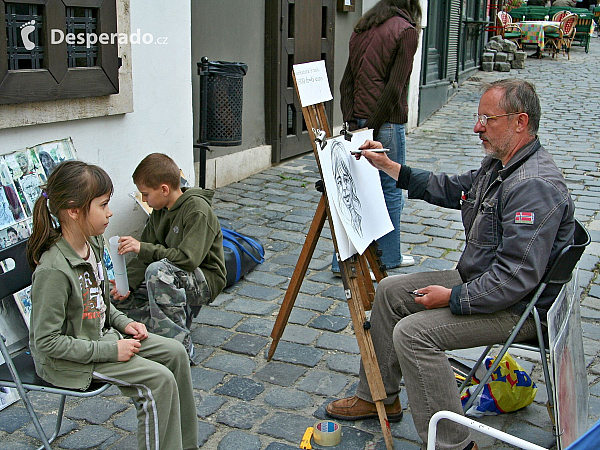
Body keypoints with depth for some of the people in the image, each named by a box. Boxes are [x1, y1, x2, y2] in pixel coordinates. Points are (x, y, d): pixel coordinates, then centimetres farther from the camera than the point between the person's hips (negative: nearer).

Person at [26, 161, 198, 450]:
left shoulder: (93, 242, -3)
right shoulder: (53, 270, -30)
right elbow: (46, 341, -26)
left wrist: (123, 323, -1)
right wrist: (110, 351, -23)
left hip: (101, 333, 9)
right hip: (67, 360, -9)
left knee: (175, 353, 3)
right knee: (159, 380, -18)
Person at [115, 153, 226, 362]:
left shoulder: (197, 210, -20)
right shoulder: (160, 211, 5)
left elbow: (188, 259, -29)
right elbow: (145, 254, 4)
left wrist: (142, 248, -28)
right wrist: (127, 284, -12)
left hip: (206, 280, -8)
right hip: (175, 276, 8)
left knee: (158, 270, -37)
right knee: (118, 299, -5)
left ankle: (181, 348, -28)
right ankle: (181, 312, 7)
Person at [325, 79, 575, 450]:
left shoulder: (535, 185, -27)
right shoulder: (499, 163, 6)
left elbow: (517, 276, -32)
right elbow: (450, 189, 20)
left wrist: (454, 298, -24)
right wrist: (388, 166, 15)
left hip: (521, 307, -11)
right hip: (481, 279, 11)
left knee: (413, 332, -25)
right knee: (390, 291, 12)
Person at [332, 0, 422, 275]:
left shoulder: (363, 28, 12)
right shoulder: (406, 31, -8)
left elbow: (347, 80, 8)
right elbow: (394, 88, -16)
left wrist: (352, 121, 4)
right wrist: (372, 129, -12)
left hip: (360, 119, 6)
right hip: (387, 123, -6)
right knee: (390, 189, 8)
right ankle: (389, 257, 22)